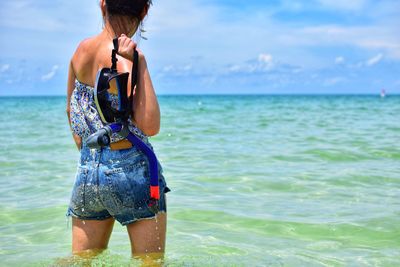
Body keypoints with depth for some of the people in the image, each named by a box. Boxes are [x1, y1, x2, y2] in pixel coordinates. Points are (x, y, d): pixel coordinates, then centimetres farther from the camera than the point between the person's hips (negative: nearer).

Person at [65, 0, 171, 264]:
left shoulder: (81, 49, 5)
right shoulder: (125, 56, -17)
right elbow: (149, 127, -23)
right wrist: (140, 63, -22)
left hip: (87, 172, 6)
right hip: (132, 170, -6)